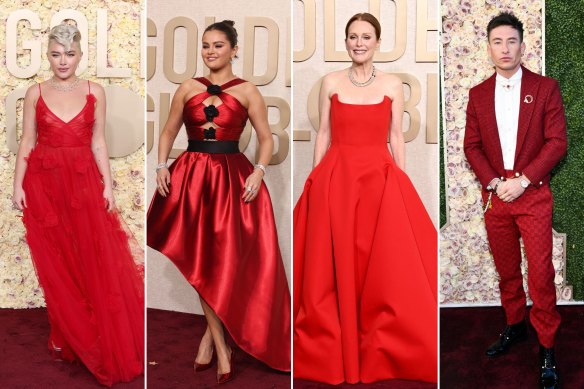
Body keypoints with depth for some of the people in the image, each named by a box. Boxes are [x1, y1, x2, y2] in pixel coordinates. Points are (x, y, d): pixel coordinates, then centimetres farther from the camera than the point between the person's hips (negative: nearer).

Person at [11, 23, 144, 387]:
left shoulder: (95, 92, 3)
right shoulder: (35, 93, 2)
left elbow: (98, 142, 4)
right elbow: (27, 142, 4)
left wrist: (108, 184, -1)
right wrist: (18, 184, -2)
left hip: (84, 182, 0)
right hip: (44, 183, 0)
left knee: (96, 263, -2)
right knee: (56, 266, 6)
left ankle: (108, 342, 12)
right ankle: (67, 337, 21)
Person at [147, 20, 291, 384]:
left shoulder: (247, 91, 4)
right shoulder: (187, 88, 11)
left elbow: (267, 138, 3)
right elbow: (169, 131, 16)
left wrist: (259, 172, -12)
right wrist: (162, 165, 1)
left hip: (233, 177, -2)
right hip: (191, 175, 2)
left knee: (228, 259, -2)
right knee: (201, 259, -1)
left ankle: (210, 335, 16)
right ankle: (221, 346, 7)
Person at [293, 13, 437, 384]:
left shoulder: (393, 84, 5)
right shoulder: (331, 82, 6)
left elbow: (397, 138, 6)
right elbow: (323, 134, 8)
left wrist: (403, 186, 2)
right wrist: (315, 181, 4)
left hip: (381, 179, 0)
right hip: (336, 179, 0)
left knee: (386, 266, -1)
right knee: (334, 268, 2)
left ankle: (383, 351, 15)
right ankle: (333, 350, 16)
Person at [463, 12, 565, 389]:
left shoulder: (545, 88, -1)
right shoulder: (478, 94, 8)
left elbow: (557, 141, -6)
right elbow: (472, 145, 7)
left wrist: (522, 180, -15)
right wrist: (493, 181, -9)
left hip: (533, 195, -3)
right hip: (495, 195, 3)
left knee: (541, 273, -5)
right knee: (507, 270, 14)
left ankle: (547, 346, 6)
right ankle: (514, 325, 32)